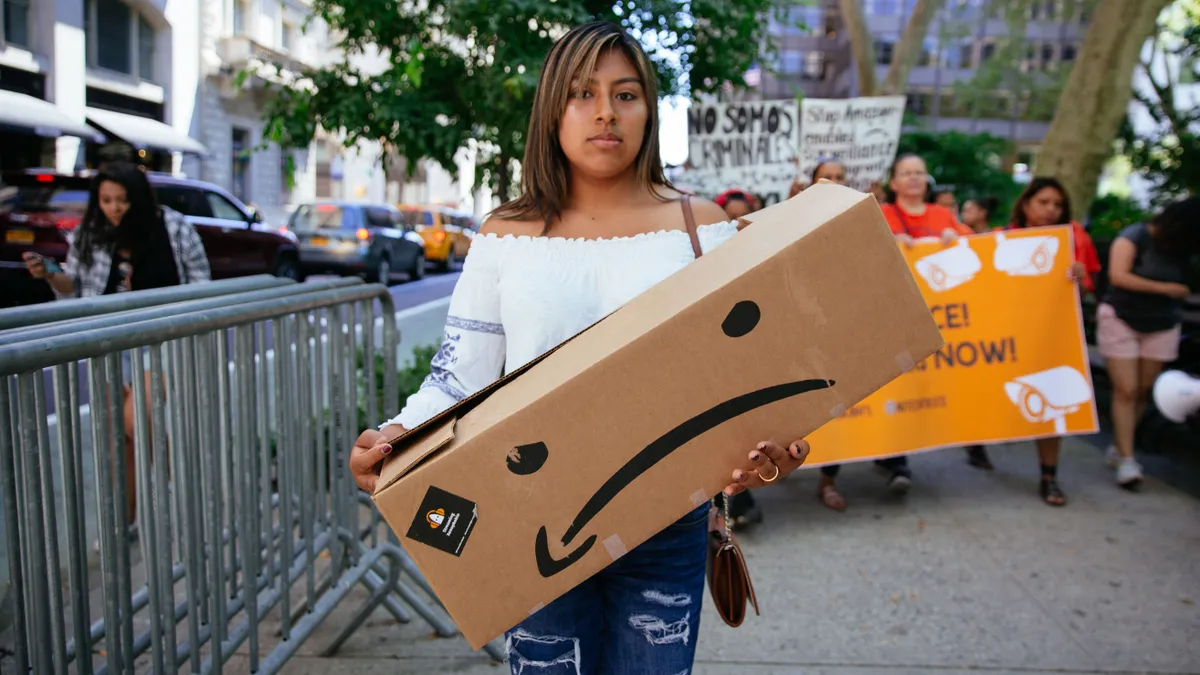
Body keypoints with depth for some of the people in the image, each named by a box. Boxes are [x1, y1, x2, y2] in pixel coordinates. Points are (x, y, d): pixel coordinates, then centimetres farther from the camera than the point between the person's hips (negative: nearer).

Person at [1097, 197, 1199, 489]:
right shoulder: (1135, 236, -14)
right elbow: (1118, 276, -23)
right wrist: (1165, 288, -18)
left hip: (1161, 327, 4)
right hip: (1121, 321, -4)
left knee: (1142, 391, 5)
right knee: (1126, 390, -8)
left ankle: (1117, 449, 17)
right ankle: (1126, 460, -5)